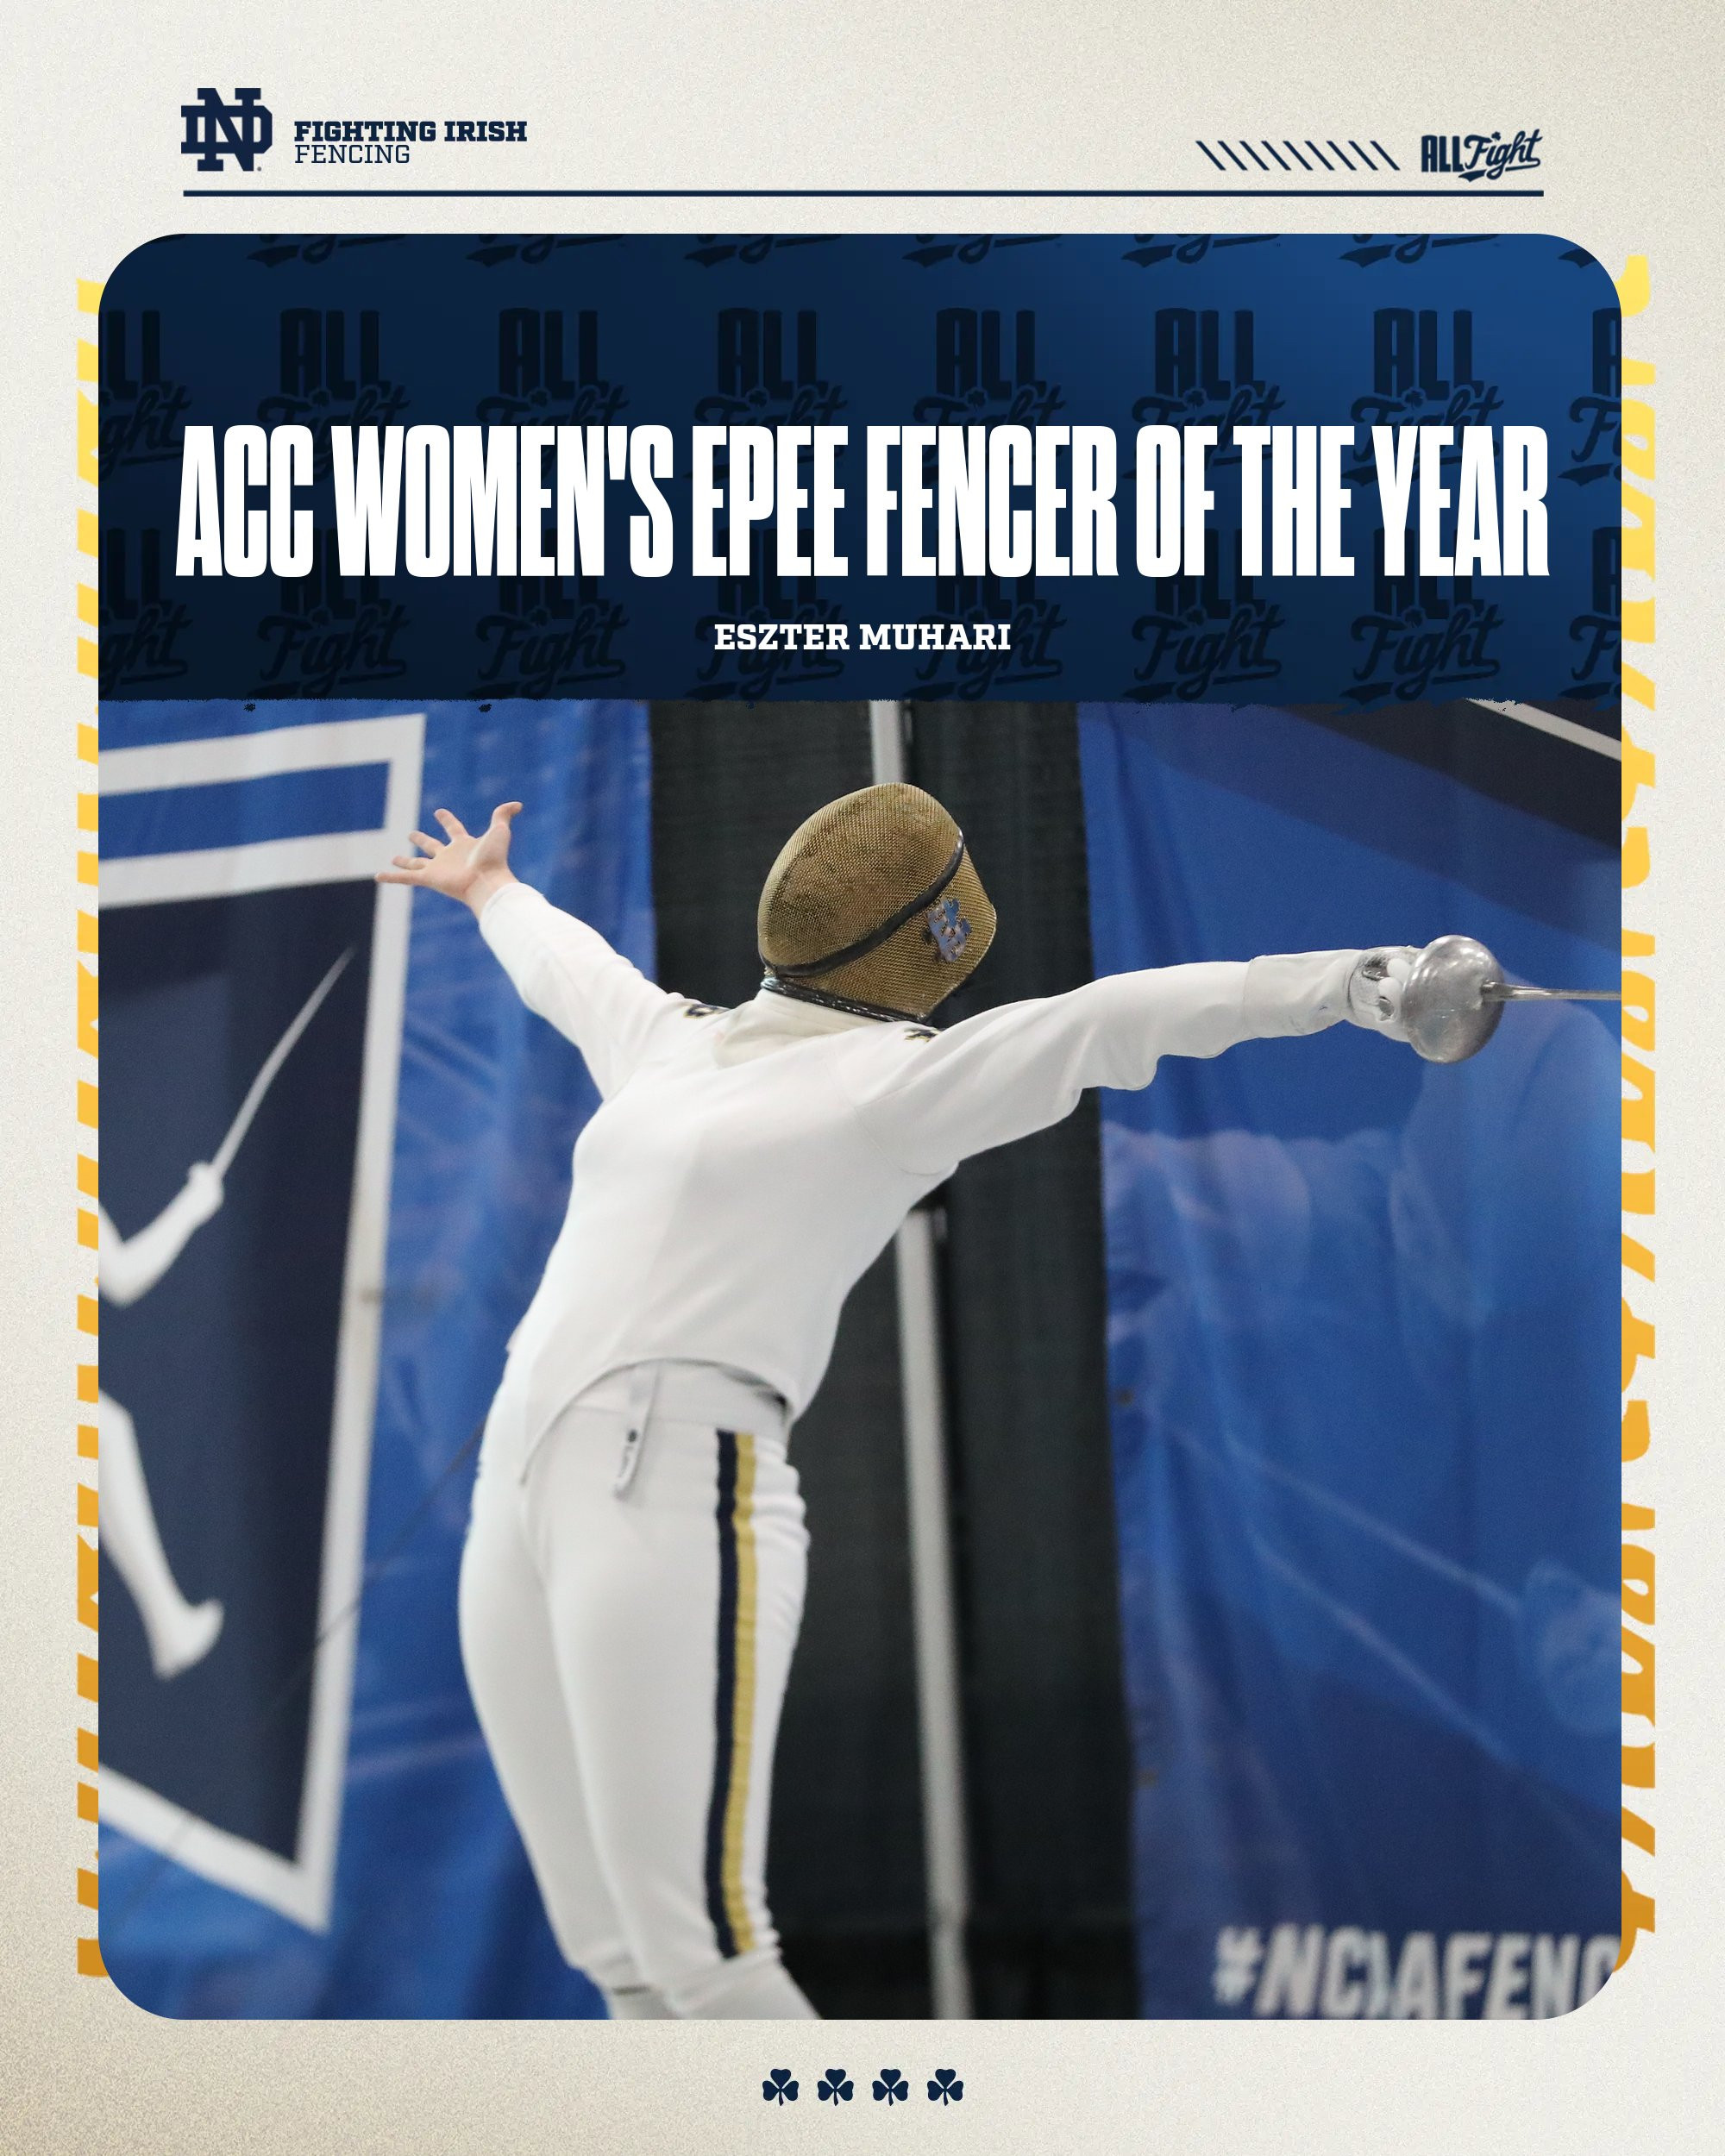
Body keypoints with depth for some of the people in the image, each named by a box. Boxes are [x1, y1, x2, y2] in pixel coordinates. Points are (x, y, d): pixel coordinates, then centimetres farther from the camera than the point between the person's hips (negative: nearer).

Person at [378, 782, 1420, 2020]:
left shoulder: (893, 1076, 0)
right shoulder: (677, 1039, 21)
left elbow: (1104, 1022, -15)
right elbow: (565, 965, 42)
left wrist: (1341, 980, -28)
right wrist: (490, 889, 62)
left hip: (675, 1497, -7)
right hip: (522, 1498, 7)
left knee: (697, 1953, -11)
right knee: (614, 1954, 9)